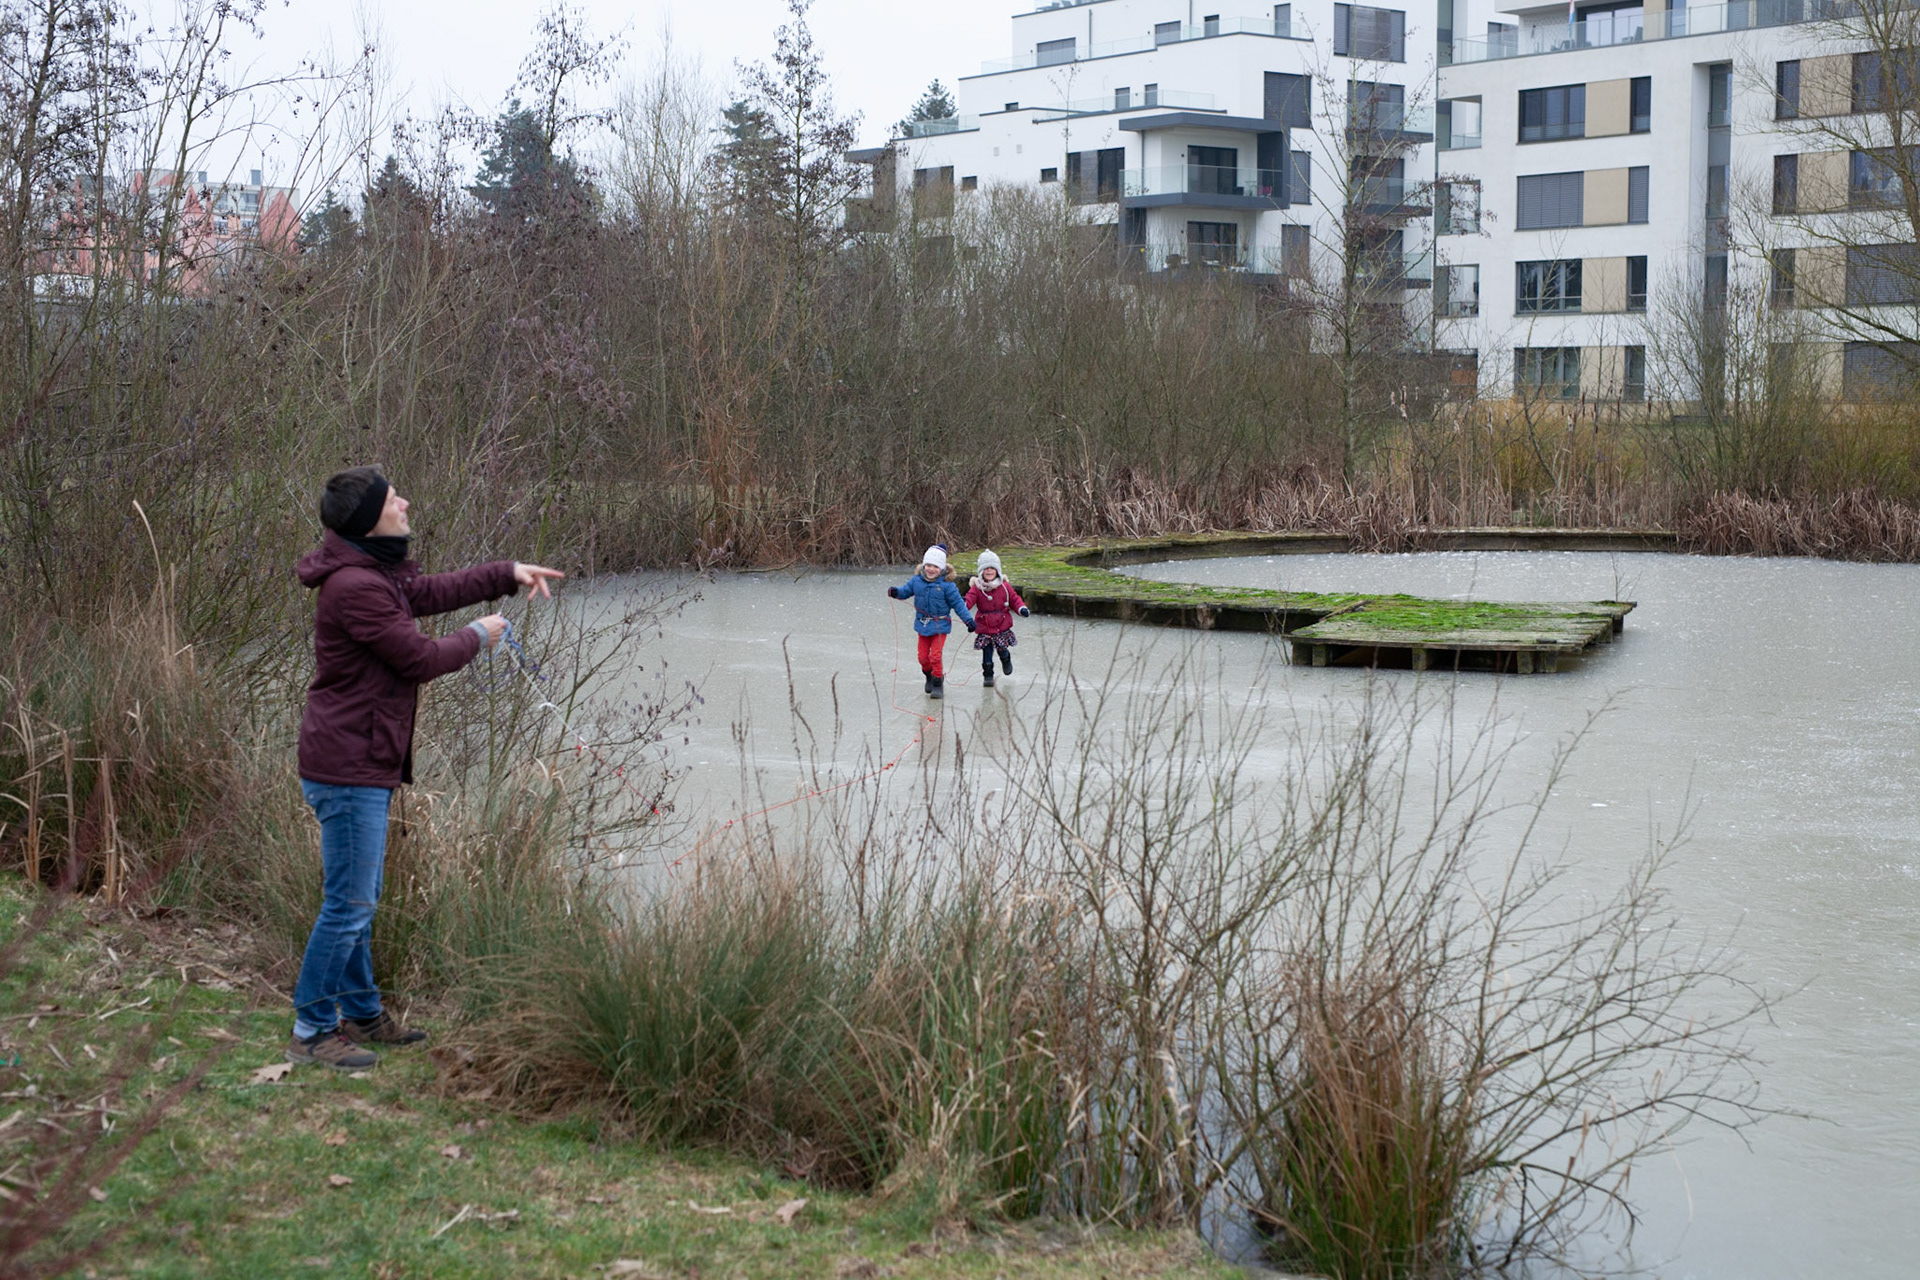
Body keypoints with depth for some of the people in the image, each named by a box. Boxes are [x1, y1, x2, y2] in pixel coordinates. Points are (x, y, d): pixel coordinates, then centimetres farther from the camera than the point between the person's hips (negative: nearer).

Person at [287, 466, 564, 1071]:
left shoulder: (377, 573, 11)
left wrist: (509, 572, 18)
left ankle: (362, 1014, 31)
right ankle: (311, 1030, 5)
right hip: (350, 770, -11)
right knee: (348, 903, -4)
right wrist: (478, 637, -2)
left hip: (365, 766, 11)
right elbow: (420, 659, -19)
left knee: (360, 899, 19)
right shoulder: (355, 588, -22)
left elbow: (433, 590, 26)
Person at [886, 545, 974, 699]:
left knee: (936, 656, -11)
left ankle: (938, 684, 4)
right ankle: (929, 676, 40)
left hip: (940, 625, -4)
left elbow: (958, 603, -9)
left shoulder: (947, 585, -14)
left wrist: (968, 619, -13)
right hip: (922, 625, 4)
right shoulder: (917, 581, -3)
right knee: (923, 657, 11)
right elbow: (906, 591, 7)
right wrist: (896, 592, -15)